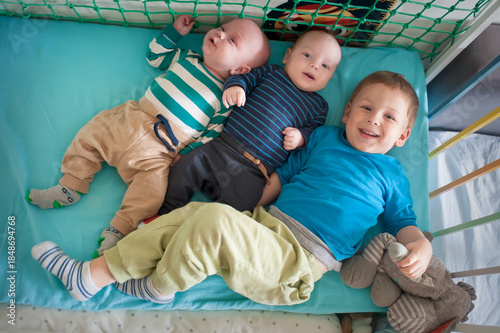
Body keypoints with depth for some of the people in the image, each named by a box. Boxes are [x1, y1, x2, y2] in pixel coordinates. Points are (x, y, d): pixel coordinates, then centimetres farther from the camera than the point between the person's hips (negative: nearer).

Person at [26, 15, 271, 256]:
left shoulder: (225, 97, -3)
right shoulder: (187, 58, 13)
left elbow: (214, 131, -6)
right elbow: (155, 55, 27)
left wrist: (190, 155, -15)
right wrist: (175, 31, 18)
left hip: (158, 148, -5)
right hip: (127, 120, 5)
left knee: (154, 180, -27)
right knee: (91, 133, 1)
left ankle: (118, 230, -19)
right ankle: (70, 188, 16)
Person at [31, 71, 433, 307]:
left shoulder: (391, 175, 9)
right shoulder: (325, 137, 16)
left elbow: (404, 221, 12)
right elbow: (284, 175, 18)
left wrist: (421, 245, -10)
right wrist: (248, 207, 10)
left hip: (295, 265, -5)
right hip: (267, 225, 5)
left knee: (214, 218, -28)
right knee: (190, 214, -11)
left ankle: (159, 286, -3)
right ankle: (93, 274, 0)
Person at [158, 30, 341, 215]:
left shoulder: (318, 106, 13)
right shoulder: (271, 72, 14)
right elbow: (246, 78, 8)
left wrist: (301, 137, -10)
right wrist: (234, 86, -15)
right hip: (222, 147, 2)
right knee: (183, 169, -9)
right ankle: (165, 216, 11)